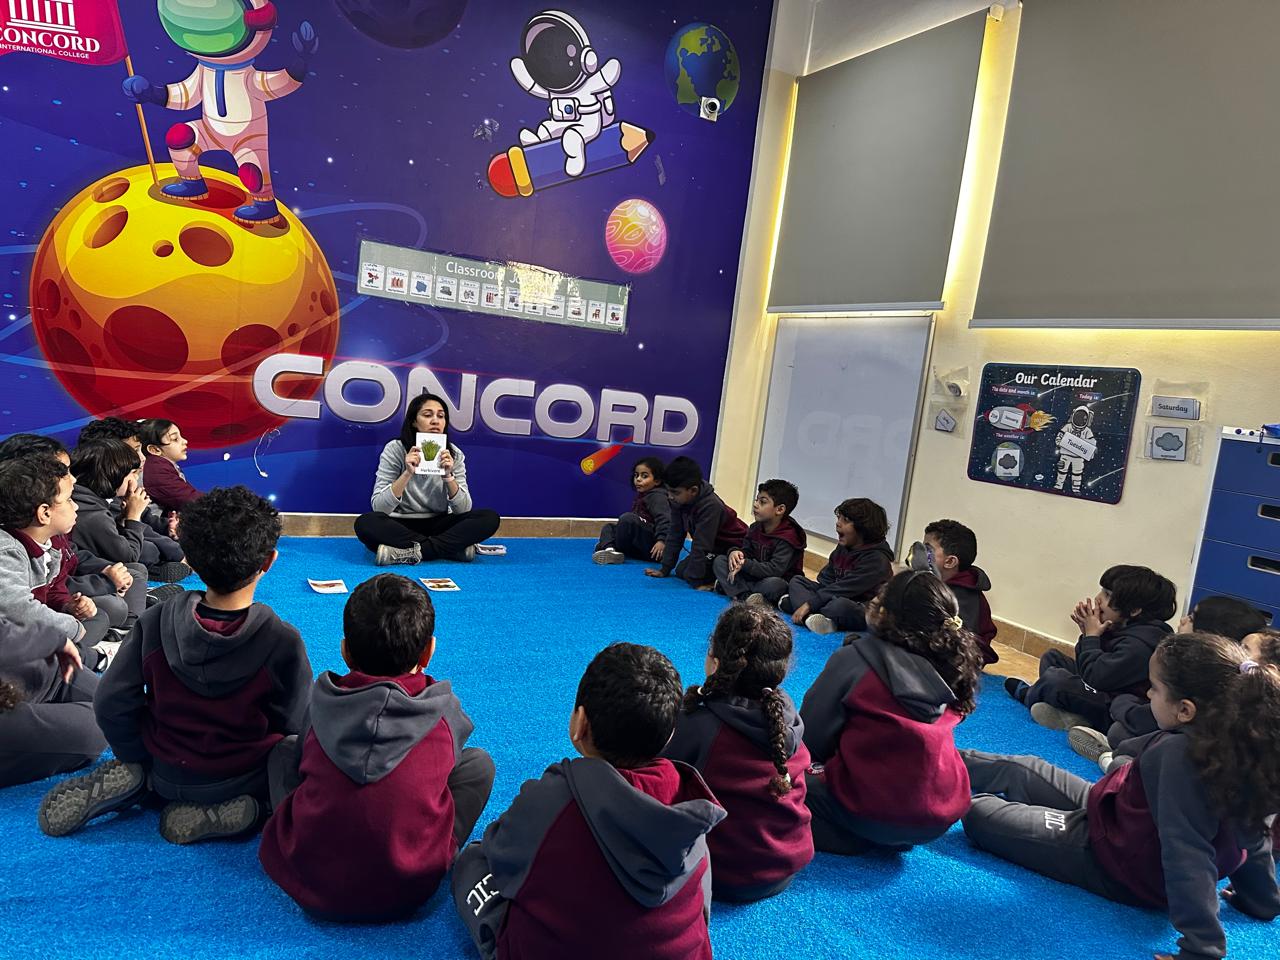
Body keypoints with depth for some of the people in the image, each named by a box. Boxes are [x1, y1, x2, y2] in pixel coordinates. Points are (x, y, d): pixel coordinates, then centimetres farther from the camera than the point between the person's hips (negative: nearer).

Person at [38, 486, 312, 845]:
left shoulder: (154, 624, -16)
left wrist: (137, 762, 8)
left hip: (166, 776, 5)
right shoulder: (283, 642, -25)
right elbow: (293, 725, -14)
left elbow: (111, 705, -9)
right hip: (241, 780, -4)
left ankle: (130, 782, 3)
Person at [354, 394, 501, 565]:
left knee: (490, 518, -21)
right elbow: (378, 507, -16)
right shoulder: (395, 449, -9)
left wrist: (448, 476, -22)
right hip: (401, 526, -2)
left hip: (438, 525, 2)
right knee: (365, 523, -33)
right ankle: (449, 547, -27)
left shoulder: (453, 454, -2)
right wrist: (408, 474, -28)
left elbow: (464, 509, -7)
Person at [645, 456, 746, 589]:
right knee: (681, 570, -1)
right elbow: (674, 535, -2)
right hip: (714, 548, 9)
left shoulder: (710, 506, -34)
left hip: (733, 549, -8)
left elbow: (701, 545, -31)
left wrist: (695, 580, -27)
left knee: (689, 573, -20)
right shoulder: (679, 501, -10)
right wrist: (665, 569, -1)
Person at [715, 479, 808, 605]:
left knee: (774, 584, -42)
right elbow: (746, 550, 7)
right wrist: (735, 552, -17)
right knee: (719, 561, -8)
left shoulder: (788, 537, -19)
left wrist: (745, 564, -30)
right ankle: (747, 597, -28)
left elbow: (775, 570, -28)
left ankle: (731, 587, -22)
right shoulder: (755, 528, 5)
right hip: (754, 578, 7)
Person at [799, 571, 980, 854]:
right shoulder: (953, 668, 0)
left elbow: (810, 738, -11)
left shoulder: (856, 660, -15)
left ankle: (860, 837, -1)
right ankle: (897, 836, 11)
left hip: (872, 812, -6)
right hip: (943, 815, 6)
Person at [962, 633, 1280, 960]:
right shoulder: (1238, 744, -10)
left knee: (977, 813, -8)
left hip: (1116, 863, -9)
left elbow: (1187, 854, -39)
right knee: (1022, 771, 20)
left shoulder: (1180, 755, -37)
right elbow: (1249, 832, 2)